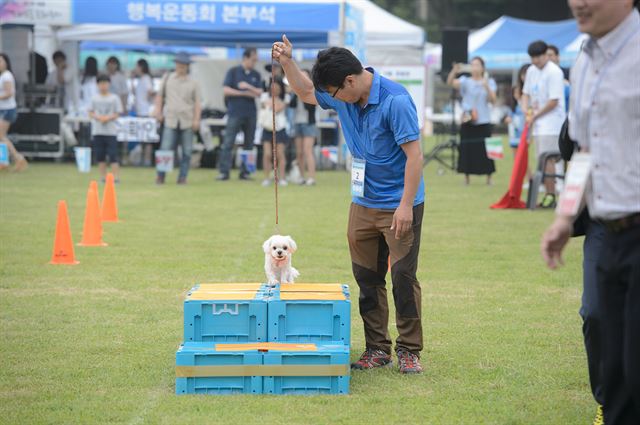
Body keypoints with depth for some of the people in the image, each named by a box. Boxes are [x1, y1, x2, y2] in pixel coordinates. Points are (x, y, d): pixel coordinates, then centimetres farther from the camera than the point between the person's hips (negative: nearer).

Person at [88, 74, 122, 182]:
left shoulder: (114, 98, 1)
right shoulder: (95, 98, 8)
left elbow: (117, 114, 2)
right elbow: (91, 113, 9)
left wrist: (108, 118, -16)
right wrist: (98, 117, -10)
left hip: (111, 131, -3)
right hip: (97, 131, 3)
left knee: (113, 155, -8)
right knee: (100, 156, 5)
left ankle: (116, 177, -6)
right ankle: (103, 177, 13)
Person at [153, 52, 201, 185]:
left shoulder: (193, 83, 8)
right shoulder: (167, 78, 11)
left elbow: (197, 103, 5)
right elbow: (160, 96, 15)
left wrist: (196, 120, -4)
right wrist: (158, 111, 4)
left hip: (187, 121, 0)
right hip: (171, 120, 0)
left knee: (187, 151, 0)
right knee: (165, 149, -7)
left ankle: (182, 177, 8)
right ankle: (160, 176, 1)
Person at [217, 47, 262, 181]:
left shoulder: (256, 75, 12)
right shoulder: (233, 72, 2)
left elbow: (259, 92, 5)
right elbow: (226, 90, -6)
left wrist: (249, 87, -12)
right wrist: (244, 93, -7)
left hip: (251, 113, 4)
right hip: (235, 113, -4)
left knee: (249, 144, 3)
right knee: (228, 143, -7)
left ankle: (245, 172, 8)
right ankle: (224, 172, -8)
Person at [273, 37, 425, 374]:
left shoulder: (395, 100, -21)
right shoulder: (345, 98, 2)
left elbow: (414, 153, -21)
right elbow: (306, 93, 21)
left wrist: (406, 205, -23)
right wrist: (287, 62, 5)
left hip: (399, 206, -7)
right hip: (363, 203, 7)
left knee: (403, 277, -5)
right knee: (367, 278, 8)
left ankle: (409, 351, 5)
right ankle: (377, 349, 17)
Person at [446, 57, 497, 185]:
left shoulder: (489, 82, 7)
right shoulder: (466, 81, 4)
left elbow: (492, 100, -4)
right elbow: (450, 82, -13)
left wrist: (486, 87, -19)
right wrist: (454, 71, -31)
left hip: (483, 121, 0)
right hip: (468, 121, 0)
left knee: (485, 150, -2)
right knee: (467, 150, 0)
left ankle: (489, 178, 6)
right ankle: (466, 178, 9)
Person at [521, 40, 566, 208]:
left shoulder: (554, 72, -13)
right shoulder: (531, 70, 11)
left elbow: (553, 101, -16)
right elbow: (526, 93, 20)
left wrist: (535, 115, -10)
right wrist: (526, 109, 1)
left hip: (551, 121, -8)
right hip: (537, 123, 8)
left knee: (547, 159, -13)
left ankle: (551, 195, -11)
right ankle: (548, 194, 14)